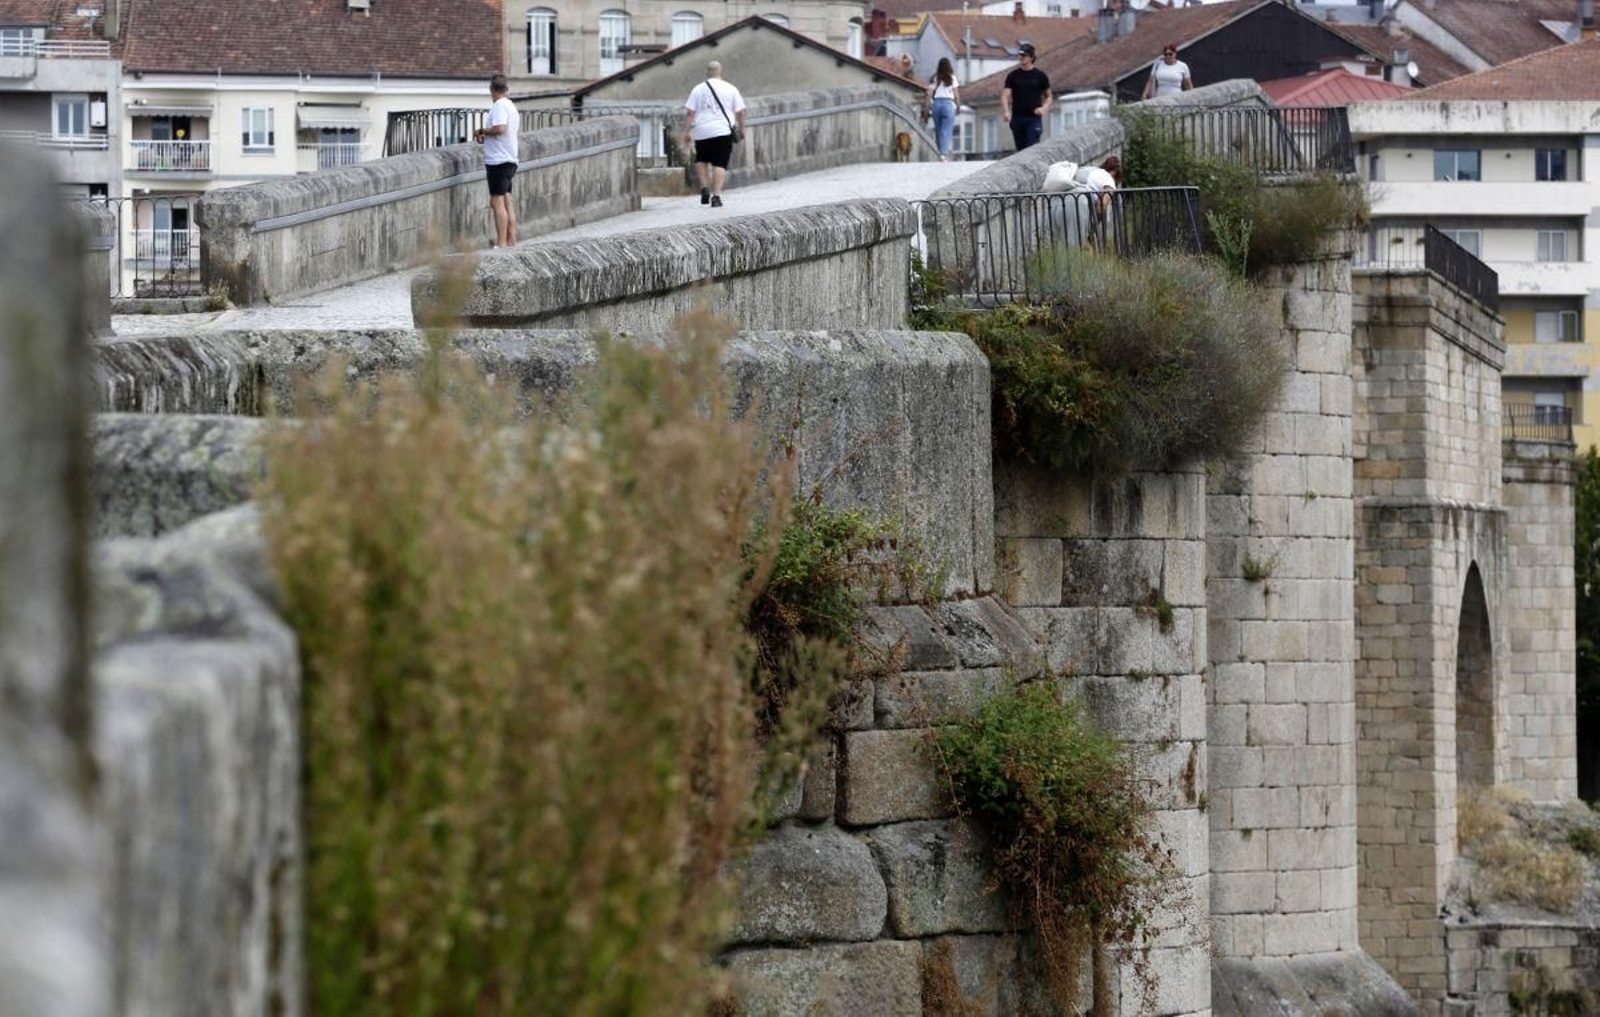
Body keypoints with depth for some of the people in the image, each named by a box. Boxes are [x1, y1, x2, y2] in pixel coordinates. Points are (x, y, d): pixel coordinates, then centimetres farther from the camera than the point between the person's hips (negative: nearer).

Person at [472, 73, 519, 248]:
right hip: (509, 160, 10)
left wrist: (482, 131, -12)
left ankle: (501, 243, -13)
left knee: (497, 202, -10)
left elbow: (500, 128, -27)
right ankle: (511, 241, 13)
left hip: (498, 160, -10)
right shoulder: (510, 106, 16)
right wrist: (486, 137, 13)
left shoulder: (499, 106, -13)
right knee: (507, 201, 12)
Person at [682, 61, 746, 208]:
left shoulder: (698, 89, 4)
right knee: (719, 163, -1)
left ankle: (704, 188, 5)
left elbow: (689, 113, 0)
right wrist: (741, 129, 19)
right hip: (723, 131, -1)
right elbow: (740, 112, 7)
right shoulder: (731, 89, 5)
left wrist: (686, 131, 4)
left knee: (701, 160, 20)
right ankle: (716, 196, -11)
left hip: (702, 131, 1)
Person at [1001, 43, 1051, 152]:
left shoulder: (1040, 76, 5)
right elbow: (1005, 95, 1)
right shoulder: (1013, 76, 8)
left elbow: (1048, 97, 13)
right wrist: (1005, 112, -17)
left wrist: (1044, 108, -8)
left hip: (1034, 119, -3)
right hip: (1017, 118, 3)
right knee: (1021, 150, 7)